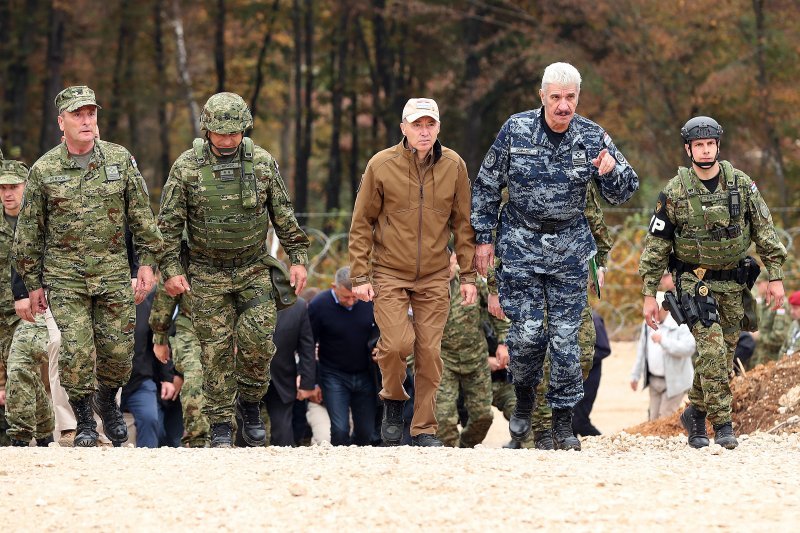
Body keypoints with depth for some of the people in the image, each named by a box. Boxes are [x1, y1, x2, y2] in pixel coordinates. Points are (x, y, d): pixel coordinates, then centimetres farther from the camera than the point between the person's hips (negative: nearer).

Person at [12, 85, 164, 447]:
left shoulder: (120, 160, 3)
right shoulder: (43, 171, -1)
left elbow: (142, 215, 8)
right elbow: (29, 231, 5)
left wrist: (149, 261, 4)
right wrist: (33, 283, 6)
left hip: (114, 274, 1)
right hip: (65, 278, -1)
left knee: (118, 350, 1)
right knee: (76, 352, -8)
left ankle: (107, 401, 31)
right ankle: (84, 423, 8)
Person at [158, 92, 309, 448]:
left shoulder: (262, 163, -2)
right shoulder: (187, 166, -7)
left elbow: (284, 216, 6)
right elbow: (169, 223, -3)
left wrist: (298, 258, 2)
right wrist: (171, 270, -8)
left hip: (253, 270, 1)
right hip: (207, 275, -1)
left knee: (257, 338, -13)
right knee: (216, 349, -1)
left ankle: (249, 403, 11)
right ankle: (221, 427, 7)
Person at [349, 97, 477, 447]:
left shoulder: (453, 166, 1)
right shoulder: (381, 166, -5)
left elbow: (463, 225, 8)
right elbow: (361, 224, 0)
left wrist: (468, 276, 4)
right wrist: (360, 276, -4)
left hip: (434, 277, 2)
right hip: (389, 274, -2)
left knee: (429, 352, 0)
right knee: (396, 343, -16)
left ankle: (425, 428, 11)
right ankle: (393, 401, 12)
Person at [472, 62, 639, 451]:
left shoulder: (592, 138, -4)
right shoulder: (516, 130, -7)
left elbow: (623, 193, 2)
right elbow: (486, 186, 4)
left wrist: (610, 173, -21)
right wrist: (483, 238, 3)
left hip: (569, 249, 1)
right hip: (520, 245, -1)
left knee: (565, 336, 0)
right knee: (527, 333, -8)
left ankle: (563, 422, 10)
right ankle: (524, 400, 19)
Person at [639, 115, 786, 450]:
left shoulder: (742, 184, 1)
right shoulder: (674, 193, -6)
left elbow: (765, 232, 5)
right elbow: (655, 246, -2)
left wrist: (776, 277, -1)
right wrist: (649, 295, -4)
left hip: (733, 284, 4)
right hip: (695, 281, -4)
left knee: (723, 353, 8)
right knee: (712, 348, -18)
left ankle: (696, 413, 27)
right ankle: (722, 423, -14)